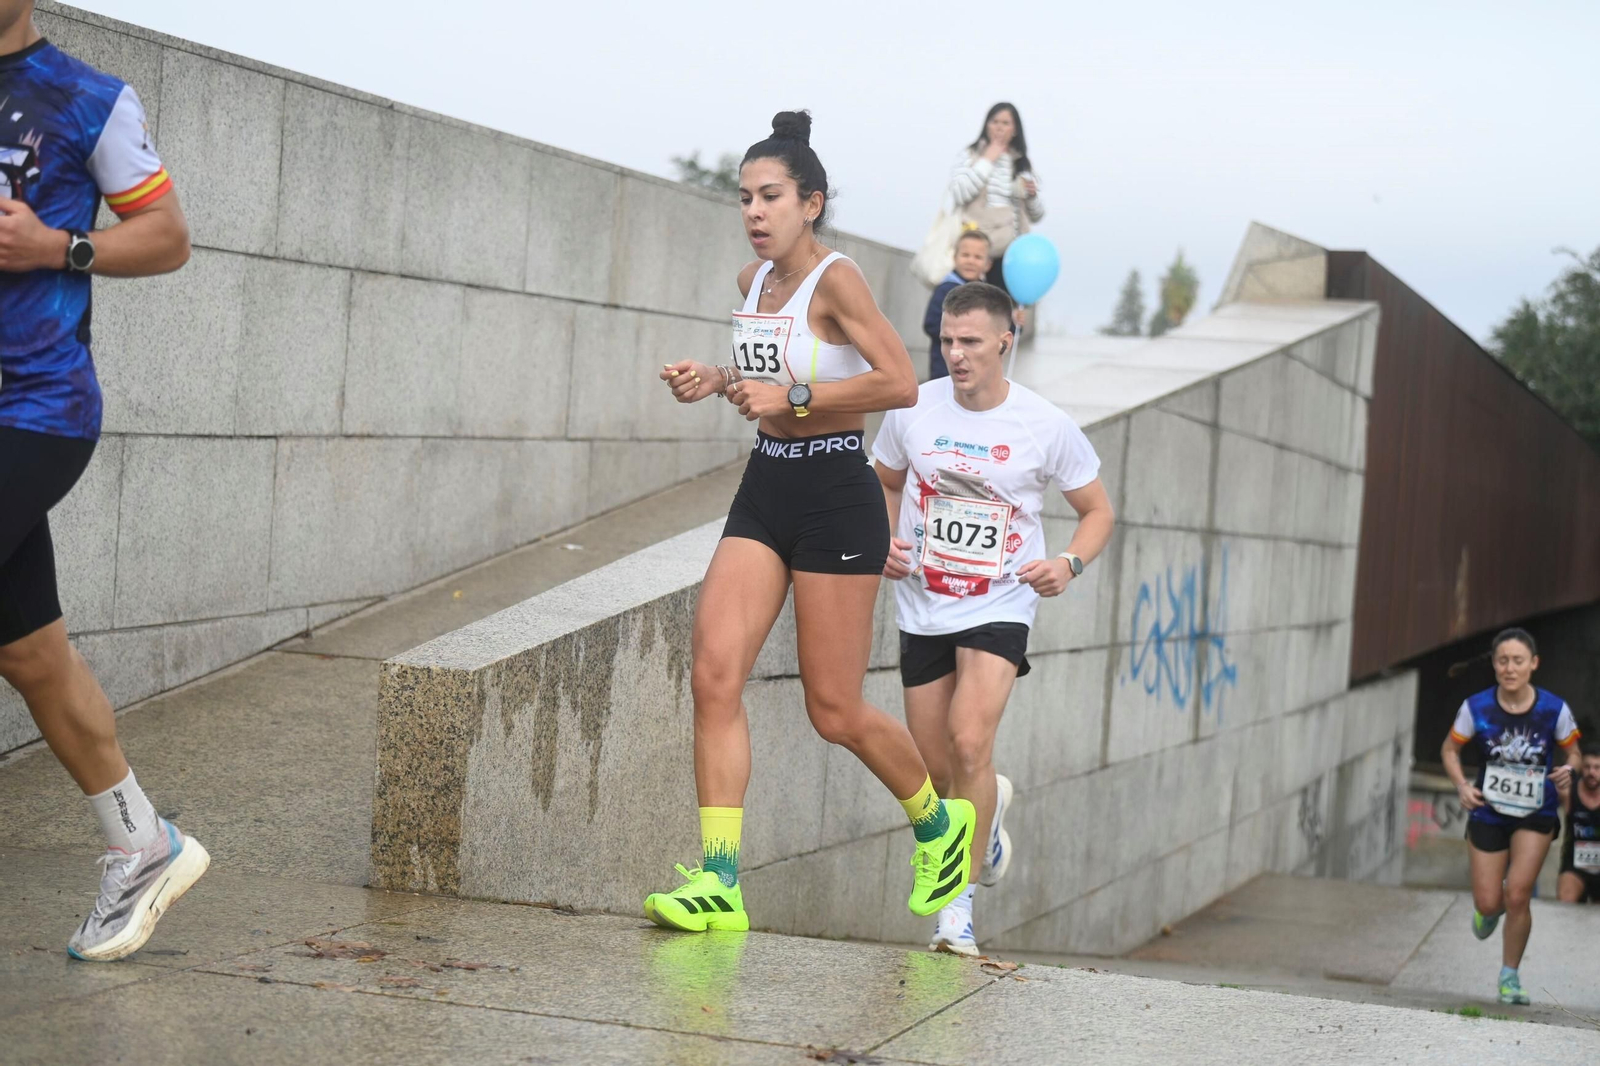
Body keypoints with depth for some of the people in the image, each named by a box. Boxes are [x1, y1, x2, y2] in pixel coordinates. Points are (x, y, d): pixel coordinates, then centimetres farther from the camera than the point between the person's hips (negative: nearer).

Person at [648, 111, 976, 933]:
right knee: (714, 675, -9)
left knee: (834, 712, 1)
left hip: (835, 495, -7)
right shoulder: (753, 282, 10)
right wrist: (718, 380, 9)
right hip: (764, 491, 7)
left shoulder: (835, 279, -13)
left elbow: (901, 384, -22)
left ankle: (939, 822, 29)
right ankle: (719, 882, -6)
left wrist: (793, 397, -24)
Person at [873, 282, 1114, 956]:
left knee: (969, 743, -24)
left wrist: (1071, 564, -14)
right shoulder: (914, 410, -3)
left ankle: (958, 908, -13)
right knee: (935, 772, 7)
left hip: (1001, 605, -3)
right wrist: (885, 541, -2)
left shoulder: (1046, 426, -8)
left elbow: (1098, 510, 5)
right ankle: (990, 805, 45)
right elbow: (885, 482, 17)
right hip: (923, 608, 3)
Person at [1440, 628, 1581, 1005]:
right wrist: (1462, 784, -16)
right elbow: (1450, 749, 1)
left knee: (1517, 896, -12)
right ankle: (1490, 909, 42)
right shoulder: (1476, 707, -13)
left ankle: (1510, 977, 9)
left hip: (1536, 815, -1)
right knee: (1488, 904, 1)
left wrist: (1568, 770, -21)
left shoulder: (1554, 709, -13)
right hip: (1488, 812, 1)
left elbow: (1572, 750, 2)